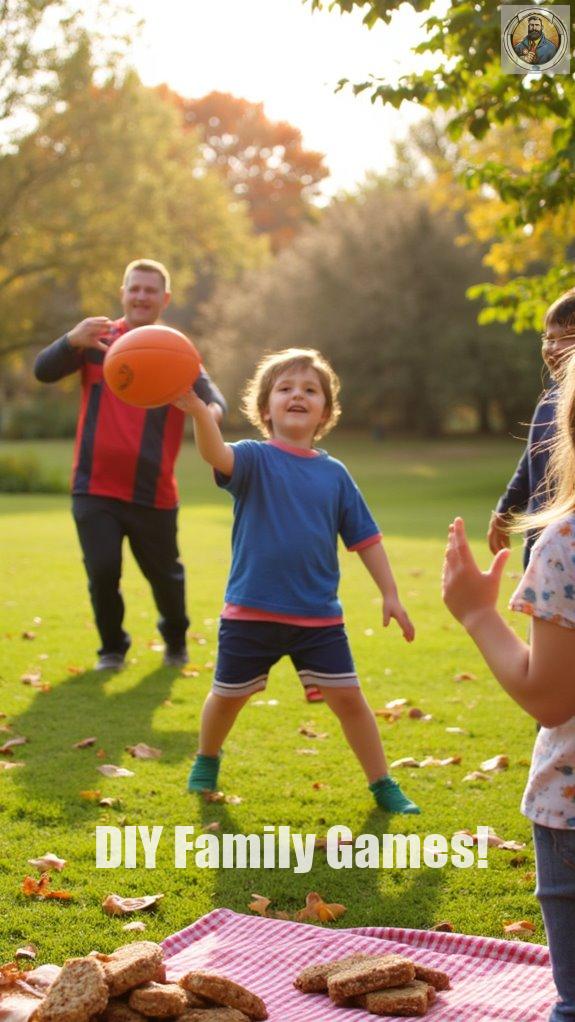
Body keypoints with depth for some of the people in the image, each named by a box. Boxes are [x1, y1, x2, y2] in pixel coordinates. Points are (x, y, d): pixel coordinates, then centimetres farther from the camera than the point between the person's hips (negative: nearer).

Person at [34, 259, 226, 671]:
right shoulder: (98, 339, 0)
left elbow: (209, 393, -14)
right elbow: (44, 371, -13)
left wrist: (212, 409, -40)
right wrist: (72, 341, -34)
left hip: (153, 493, 1)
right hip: (95, 487, 0)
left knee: (165, 575, 11)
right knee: (102, 571, -8)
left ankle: (176, 640, 42)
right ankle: (112, 648, 20)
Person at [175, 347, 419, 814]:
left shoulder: (334, 473, 3)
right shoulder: (255, 459, -7)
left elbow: (365, 538, 8)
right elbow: (217, 455, -30)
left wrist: (390, 593, 4)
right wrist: (198, 411, -50)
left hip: (318, 617, 2)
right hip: (250, 613, -1)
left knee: (348, 698, 2)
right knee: (227, 697, 14)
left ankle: (383, 785, 19)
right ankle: (206, 762, 42)